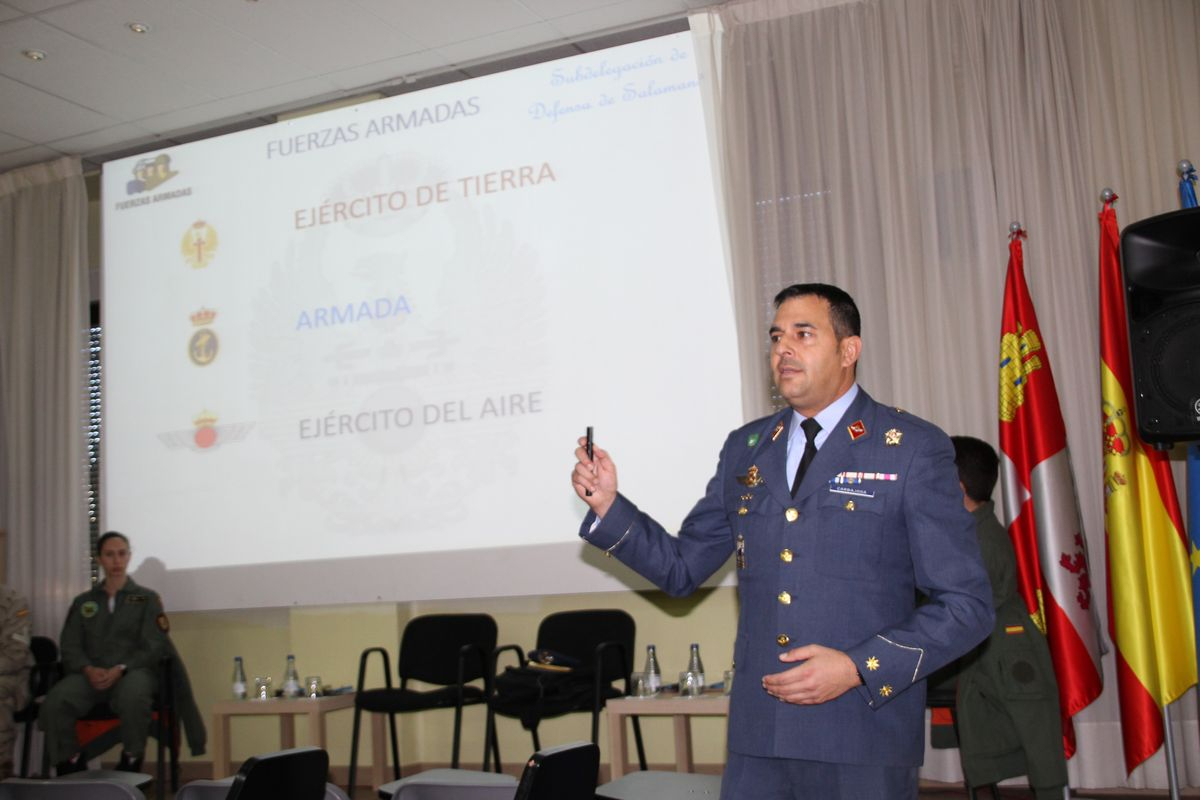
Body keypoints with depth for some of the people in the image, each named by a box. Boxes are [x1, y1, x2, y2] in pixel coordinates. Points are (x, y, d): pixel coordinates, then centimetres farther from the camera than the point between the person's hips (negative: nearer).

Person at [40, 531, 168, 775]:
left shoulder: (146, 598, 15)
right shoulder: (83, 602, 24)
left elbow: (154, 646, 4)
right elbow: (69, 646, 13)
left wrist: (121, 669, -13)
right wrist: (88, 669, -9)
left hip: (133, 671, -2)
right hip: (90, 674, 3)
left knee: (133, 696, -40)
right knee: (54, 704, -30)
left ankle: (130, 765, -20)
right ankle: (70, 767, -12)